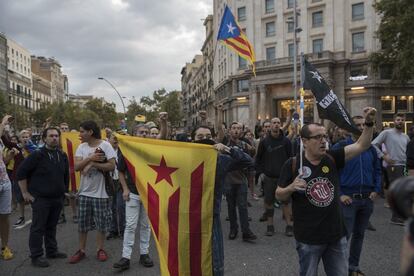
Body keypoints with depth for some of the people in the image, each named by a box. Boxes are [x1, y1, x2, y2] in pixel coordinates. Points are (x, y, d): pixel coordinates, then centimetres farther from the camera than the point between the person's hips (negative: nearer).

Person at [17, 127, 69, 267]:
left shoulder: (63, 156, 6)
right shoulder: (37, 155, -10)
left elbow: (66, 175, 16)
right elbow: (21, 173, -8)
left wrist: (64, 191, 14)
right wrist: (25, 193, -8)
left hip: (58, 198, 5)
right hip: (40, 198, -5)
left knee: (52, 227, 16)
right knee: (38, 228, 1)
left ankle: (52, 251, 28)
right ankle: (36, 256, 11)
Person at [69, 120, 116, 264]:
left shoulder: (105, 145, -9)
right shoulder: (81, 147, 3)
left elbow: (112, 166, -16)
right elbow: (76, 167, -7)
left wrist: (93, 164, -18)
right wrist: (90, 158, -20)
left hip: (100, 191, -3)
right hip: (85, 191, 4)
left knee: (101, 223, 7)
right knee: (82, 223, 11)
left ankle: (100, 249, 23)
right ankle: (81, 250, 25)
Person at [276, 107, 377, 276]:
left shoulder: (332, 159, 0)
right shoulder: (292, 164, -11)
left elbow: (361, 145, -3)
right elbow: (279, 196, -5)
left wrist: (369, 123, -17)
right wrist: (291, 188, -25)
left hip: (337, 235, 4)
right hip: (308, 239, -3)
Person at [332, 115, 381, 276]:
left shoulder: (370, 148, 8)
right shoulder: (340, 147, -7)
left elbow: (377, 170, 17)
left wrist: (376, 190, 5)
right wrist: (339, 194, -11)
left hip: (367, 199, 5)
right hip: (348, 199, -5)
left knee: (359, 234, 14)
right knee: (344, 235, -2)